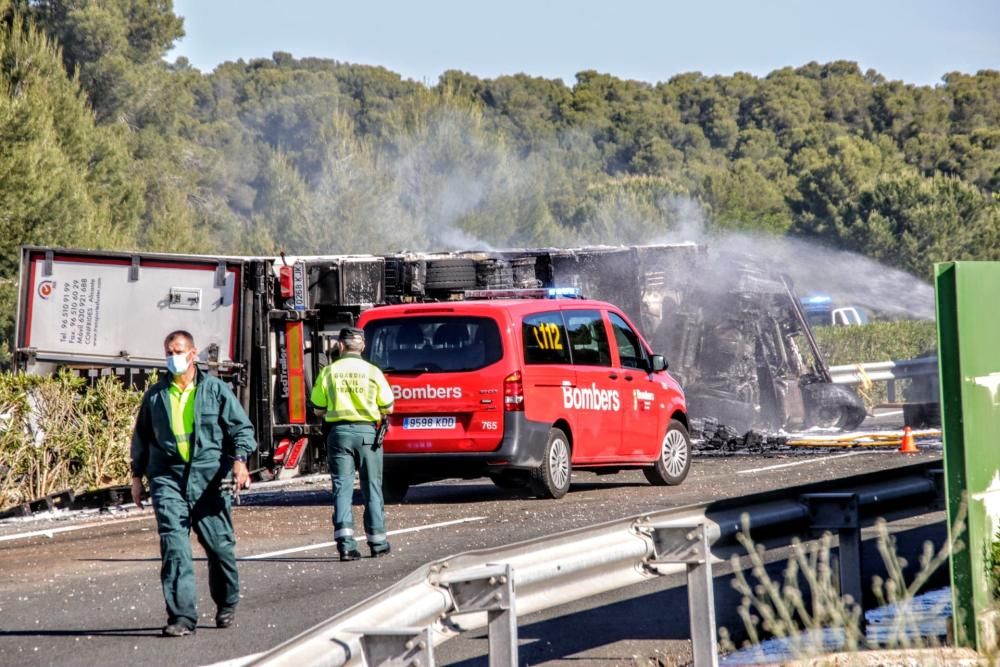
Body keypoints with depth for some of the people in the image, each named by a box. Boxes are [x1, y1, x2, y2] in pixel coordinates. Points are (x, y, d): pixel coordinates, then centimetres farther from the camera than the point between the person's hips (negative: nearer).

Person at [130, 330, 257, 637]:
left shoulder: (215, 389, 5)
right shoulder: (155, 395, 12)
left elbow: (241, 427, 3)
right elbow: (142, 436, 22)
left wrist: (240, 459, -13)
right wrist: (137, 475, 20)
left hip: (209, 477, -1)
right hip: (168, 477, 1)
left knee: (219, 544, 5)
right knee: (174, 545, -13)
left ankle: (227, 604, 30)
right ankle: (182, 615, -15)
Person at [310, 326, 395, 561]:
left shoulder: (329, 372, -1)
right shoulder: (372, 372, -3)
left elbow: (318, 409, 3)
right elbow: (387, 408, 2)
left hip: (339, 432, 0)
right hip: (367, 431, 0)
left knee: (342, 487, 1)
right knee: (372, 487, 9)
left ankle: (345, 541, -12)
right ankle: (377, 542, 14)